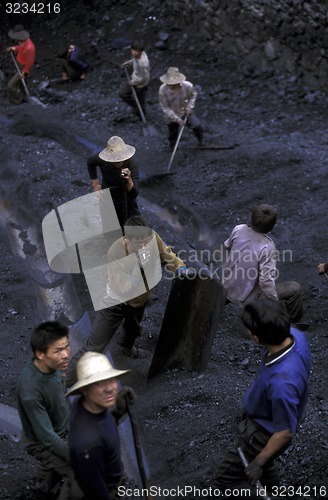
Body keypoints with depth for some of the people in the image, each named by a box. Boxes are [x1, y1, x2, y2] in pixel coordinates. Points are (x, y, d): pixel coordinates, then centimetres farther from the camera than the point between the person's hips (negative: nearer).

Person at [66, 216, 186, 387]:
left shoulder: (151, 237, -27)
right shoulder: (115, 254, -41)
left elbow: (164, 252, -3)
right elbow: (125, 292, -44)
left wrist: (179, 267, -19)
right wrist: (140, 266, -54)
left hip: (140, 299, 6)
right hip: (116, 301, -6)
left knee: (133, 330, 36)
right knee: (94, 347, -4)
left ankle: (127, 345, 72)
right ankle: (64, 383, 11)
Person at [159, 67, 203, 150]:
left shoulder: (187, 86, -26)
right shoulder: (162, 90, -28)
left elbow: (194, 94, -1)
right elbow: (165, 108, -20)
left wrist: (189, 107, -12)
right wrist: (177, 119, -23)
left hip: (186, 112, 1)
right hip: (171, 116, 0)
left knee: (197, 126, -14)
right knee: (173, 134, 16)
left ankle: (200, 141, 20)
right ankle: (172, 148, 48)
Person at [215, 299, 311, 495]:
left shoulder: (281, 382, -45)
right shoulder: (295, 336, -22)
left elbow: (285, 432, -29)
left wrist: (258, 463, -15)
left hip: (264, 434, -8)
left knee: (226, 478, 13)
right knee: (266, 467, 34)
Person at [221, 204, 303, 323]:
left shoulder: (238, 229, -13)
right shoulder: (267, 247, -28)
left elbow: (227, 247, 7)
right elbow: (266, 281, -27)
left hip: (227, 286, 7)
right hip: (247, 298, -7)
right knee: (294, 288, 7)